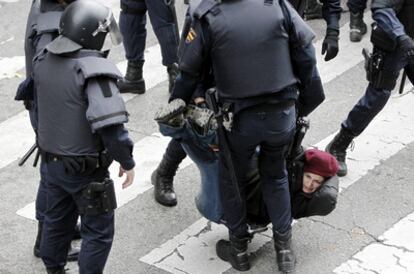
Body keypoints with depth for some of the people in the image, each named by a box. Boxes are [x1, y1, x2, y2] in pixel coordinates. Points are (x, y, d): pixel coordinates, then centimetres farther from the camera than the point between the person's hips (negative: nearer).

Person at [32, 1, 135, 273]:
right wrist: (127, 161, -20)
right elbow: (110, 125, -32)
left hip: (53, 162, 7)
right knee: (98, 232, 9)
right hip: (86, 170, -7)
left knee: (57, 222, 24)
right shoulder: (93, 70, -26)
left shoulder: (44, 61, -3)